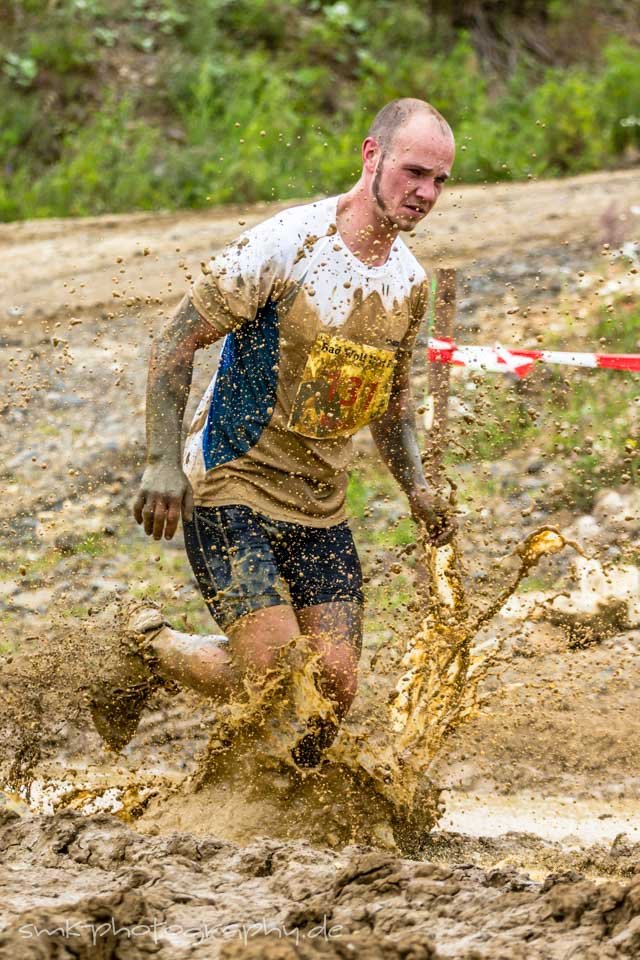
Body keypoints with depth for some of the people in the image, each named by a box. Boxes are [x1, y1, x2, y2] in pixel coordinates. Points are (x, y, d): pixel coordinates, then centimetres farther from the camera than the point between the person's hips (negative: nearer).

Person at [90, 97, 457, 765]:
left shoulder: (409, 281, 6)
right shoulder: (286, 245, -17)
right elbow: (176, 342, -13)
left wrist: (415, 486, 6)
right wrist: (162, 462, -21)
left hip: (320, 505, 6)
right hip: (231, 489, -6)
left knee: (333, 686, -6)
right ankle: (147, 648, 12)